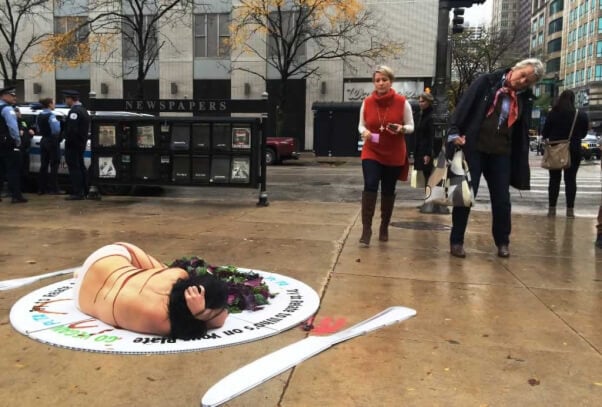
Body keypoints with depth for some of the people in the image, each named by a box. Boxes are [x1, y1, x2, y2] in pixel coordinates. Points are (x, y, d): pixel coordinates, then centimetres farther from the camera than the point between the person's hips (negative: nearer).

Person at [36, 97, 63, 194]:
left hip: (43, 141, 8)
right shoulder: (51, 115, -14)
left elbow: (39, 129, 14)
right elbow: (56, 130, -23)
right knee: (54, 165, -1)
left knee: (44, 165, 10)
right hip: (52, 141, -7)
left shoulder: (39, 116, 10)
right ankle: (54, 188, -1)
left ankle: (41, 188, 13)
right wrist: (59, 122, -6)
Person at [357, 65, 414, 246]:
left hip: (394, 155, 0)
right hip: (371, 153, 0)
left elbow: (411, 126, 1)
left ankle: (384, 227, 28)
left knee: (388, 191, 9)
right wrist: (364, 132, -14)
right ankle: (366, 230, -12)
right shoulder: (367, 102, -1)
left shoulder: (402, 102, -6)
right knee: (370, 187, -15)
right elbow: (361, 125, 9)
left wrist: (401, 129, -21)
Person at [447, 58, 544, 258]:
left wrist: (521, 166, 8)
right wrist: (454, 133, -20)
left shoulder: (525, 98, 9)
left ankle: (502, 242, 25)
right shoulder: (486, 82, -2)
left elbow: (522, 134, 12)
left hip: (501, 154, 4)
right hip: (474, 149, -4)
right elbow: (464, 105, -8)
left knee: (502, 200, 7)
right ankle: (457, 241, 13)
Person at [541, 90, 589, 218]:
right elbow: (584, 133, 6)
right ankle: (570, 209, 4)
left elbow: (545, 132, -3)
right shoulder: (581, 115, -4)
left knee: (554, 179, 6)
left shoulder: (552, 113, -8)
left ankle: (551, 208, 4)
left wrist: (550, 137, 18)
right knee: (570, 179, 5)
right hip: (573, 150, 0)